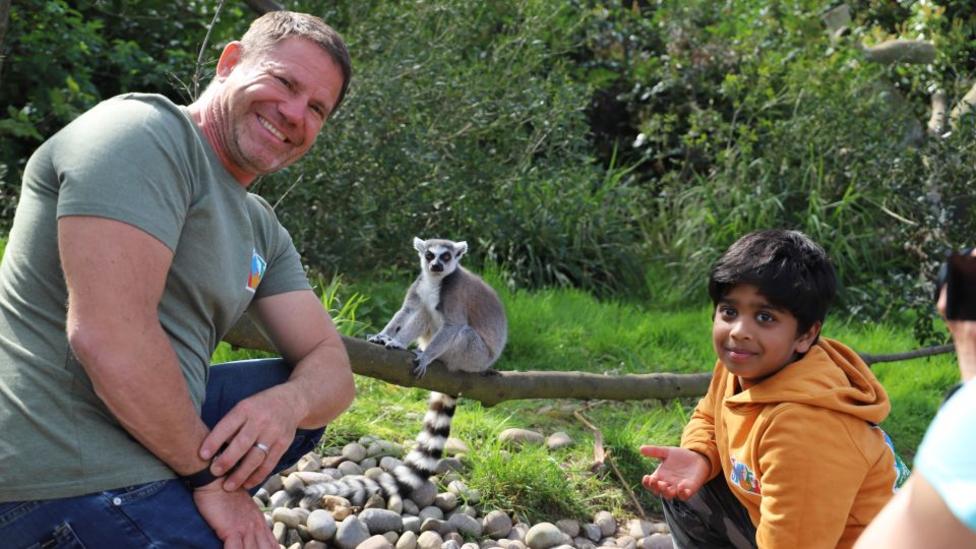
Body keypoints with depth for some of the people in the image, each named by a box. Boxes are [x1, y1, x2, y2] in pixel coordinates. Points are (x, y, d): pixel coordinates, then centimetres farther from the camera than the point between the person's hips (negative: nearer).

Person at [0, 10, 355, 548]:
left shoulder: (262, 229, 13)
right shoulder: (145, 131, -13)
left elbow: (332, 367, 10)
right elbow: (108, 335, -24)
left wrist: (286, 404, -15)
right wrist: (208, 473, -15)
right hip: (70, 478, -9)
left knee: (302, 396, 16)